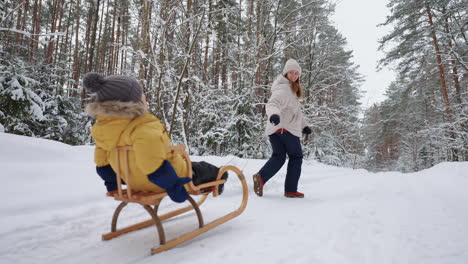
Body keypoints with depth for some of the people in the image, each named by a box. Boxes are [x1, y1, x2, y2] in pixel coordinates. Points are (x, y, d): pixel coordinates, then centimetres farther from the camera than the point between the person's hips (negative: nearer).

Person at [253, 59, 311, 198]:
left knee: (278, 157, 9)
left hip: (274, 129, 9)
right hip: (286, 128, -9)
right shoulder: (283, 88, -11)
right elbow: (272, 103, -28)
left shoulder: (292, 89, 23)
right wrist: (274, 114, -49)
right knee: (296, 157, 6)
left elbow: (295, 110, 29)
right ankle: (291, 190, 9)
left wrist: (303, 125, 28)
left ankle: (261, 177, -14)